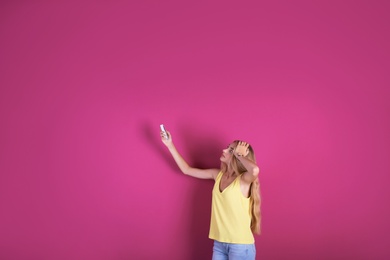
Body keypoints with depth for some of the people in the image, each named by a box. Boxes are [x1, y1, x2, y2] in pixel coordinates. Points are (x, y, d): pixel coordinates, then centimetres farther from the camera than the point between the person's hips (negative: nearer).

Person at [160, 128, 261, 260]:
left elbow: (255, 170, -39)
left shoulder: (244, 179, -14)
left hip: (241, 246, -5)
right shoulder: (218, 175, 4)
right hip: (219, 243, 6)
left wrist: (239, 154, -20)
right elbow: (187, 170, 13)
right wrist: (170, 145, 11)